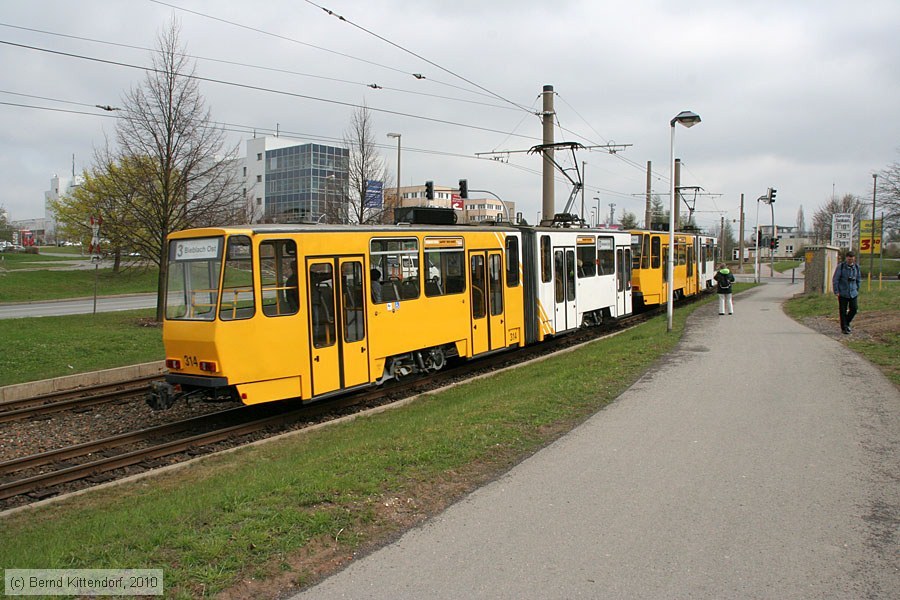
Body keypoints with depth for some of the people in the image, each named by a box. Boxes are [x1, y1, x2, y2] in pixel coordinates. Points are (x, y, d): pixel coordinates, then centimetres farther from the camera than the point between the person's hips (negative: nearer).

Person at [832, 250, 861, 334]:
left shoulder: (856, 267, 5)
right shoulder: (841, 267, -7)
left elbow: (858, 280, 17)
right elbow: (835, 280, -7)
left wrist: (857, 290, 15)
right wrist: (836, 291, -10)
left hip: (853, 293, 4)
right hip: (843, 293, -4)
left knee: (854, 309, 0)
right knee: (843, 311, 1)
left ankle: (847, 323, 24)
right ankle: (844, 328, 10)